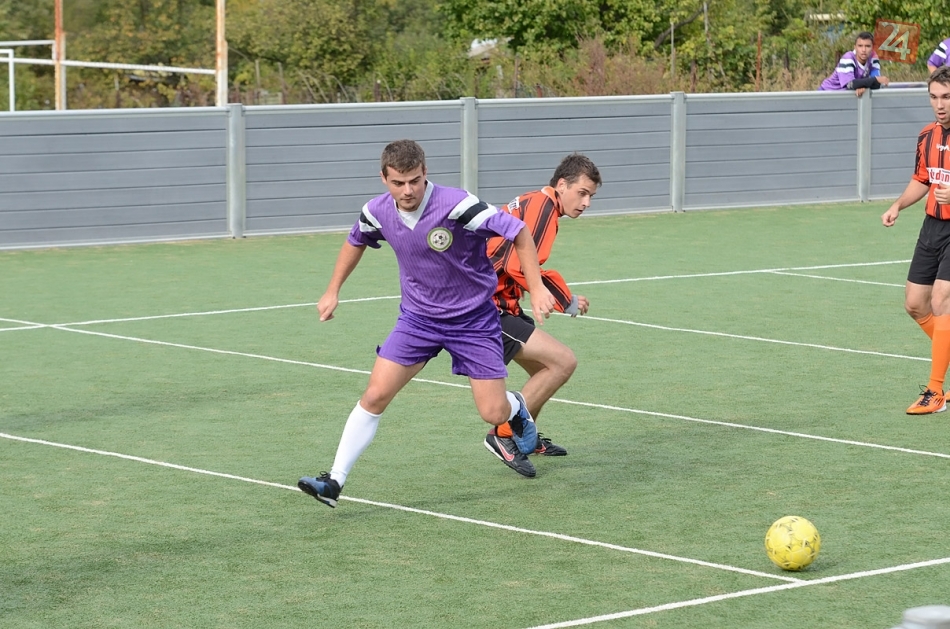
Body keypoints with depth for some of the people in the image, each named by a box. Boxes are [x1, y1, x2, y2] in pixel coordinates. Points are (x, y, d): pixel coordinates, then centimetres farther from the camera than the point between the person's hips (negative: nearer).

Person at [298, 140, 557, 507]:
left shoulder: (456, 206, -28)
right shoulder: (377, 212, -11)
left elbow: (518, 232, -22)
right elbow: (356, 241, 14)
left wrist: (537, 288, -27)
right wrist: (333, 291, 16)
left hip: (473, 319, -3)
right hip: (417, 318, 3)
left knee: (494, 414, -3)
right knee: (375, 395, -9)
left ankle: (517, 407, 35)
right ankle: (334, 481, -3)